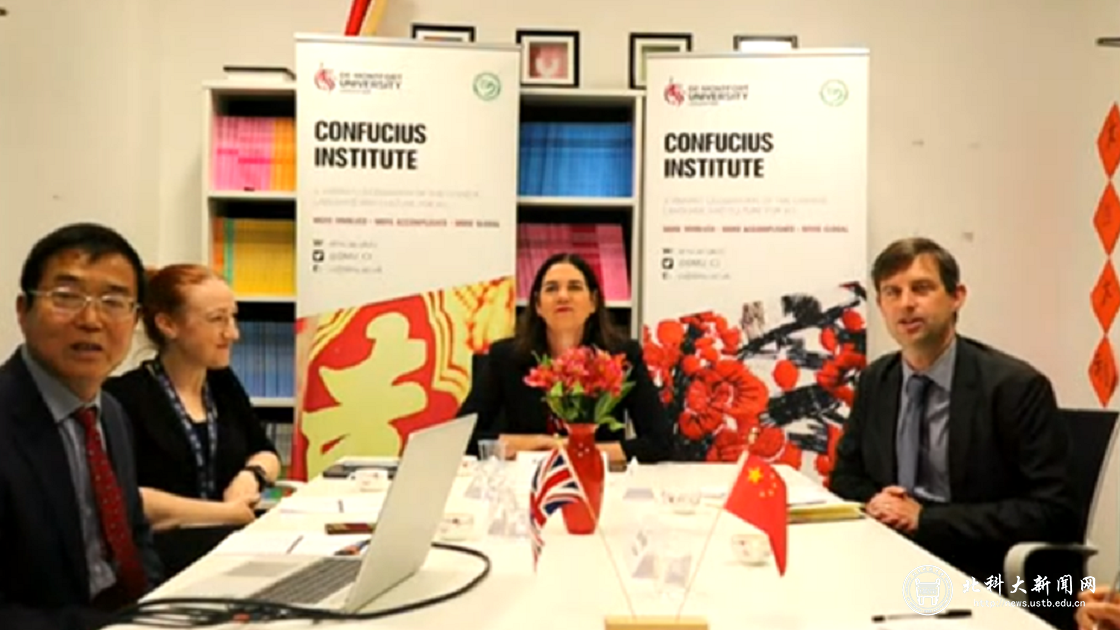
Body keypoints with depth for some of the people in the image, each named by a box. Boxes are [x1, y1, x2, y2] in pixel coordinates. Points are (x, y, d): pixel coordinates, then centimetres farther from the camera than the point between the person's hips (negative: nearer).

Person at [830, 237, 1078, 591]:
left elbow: (1053, 513, -15)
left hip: (976, 578, -5)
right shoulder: (874, 381, 6)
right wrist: (874, 502, -9)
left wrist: (925, 518, -18)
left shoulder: (1016, 386, -11)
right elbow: (845, 476, 15)